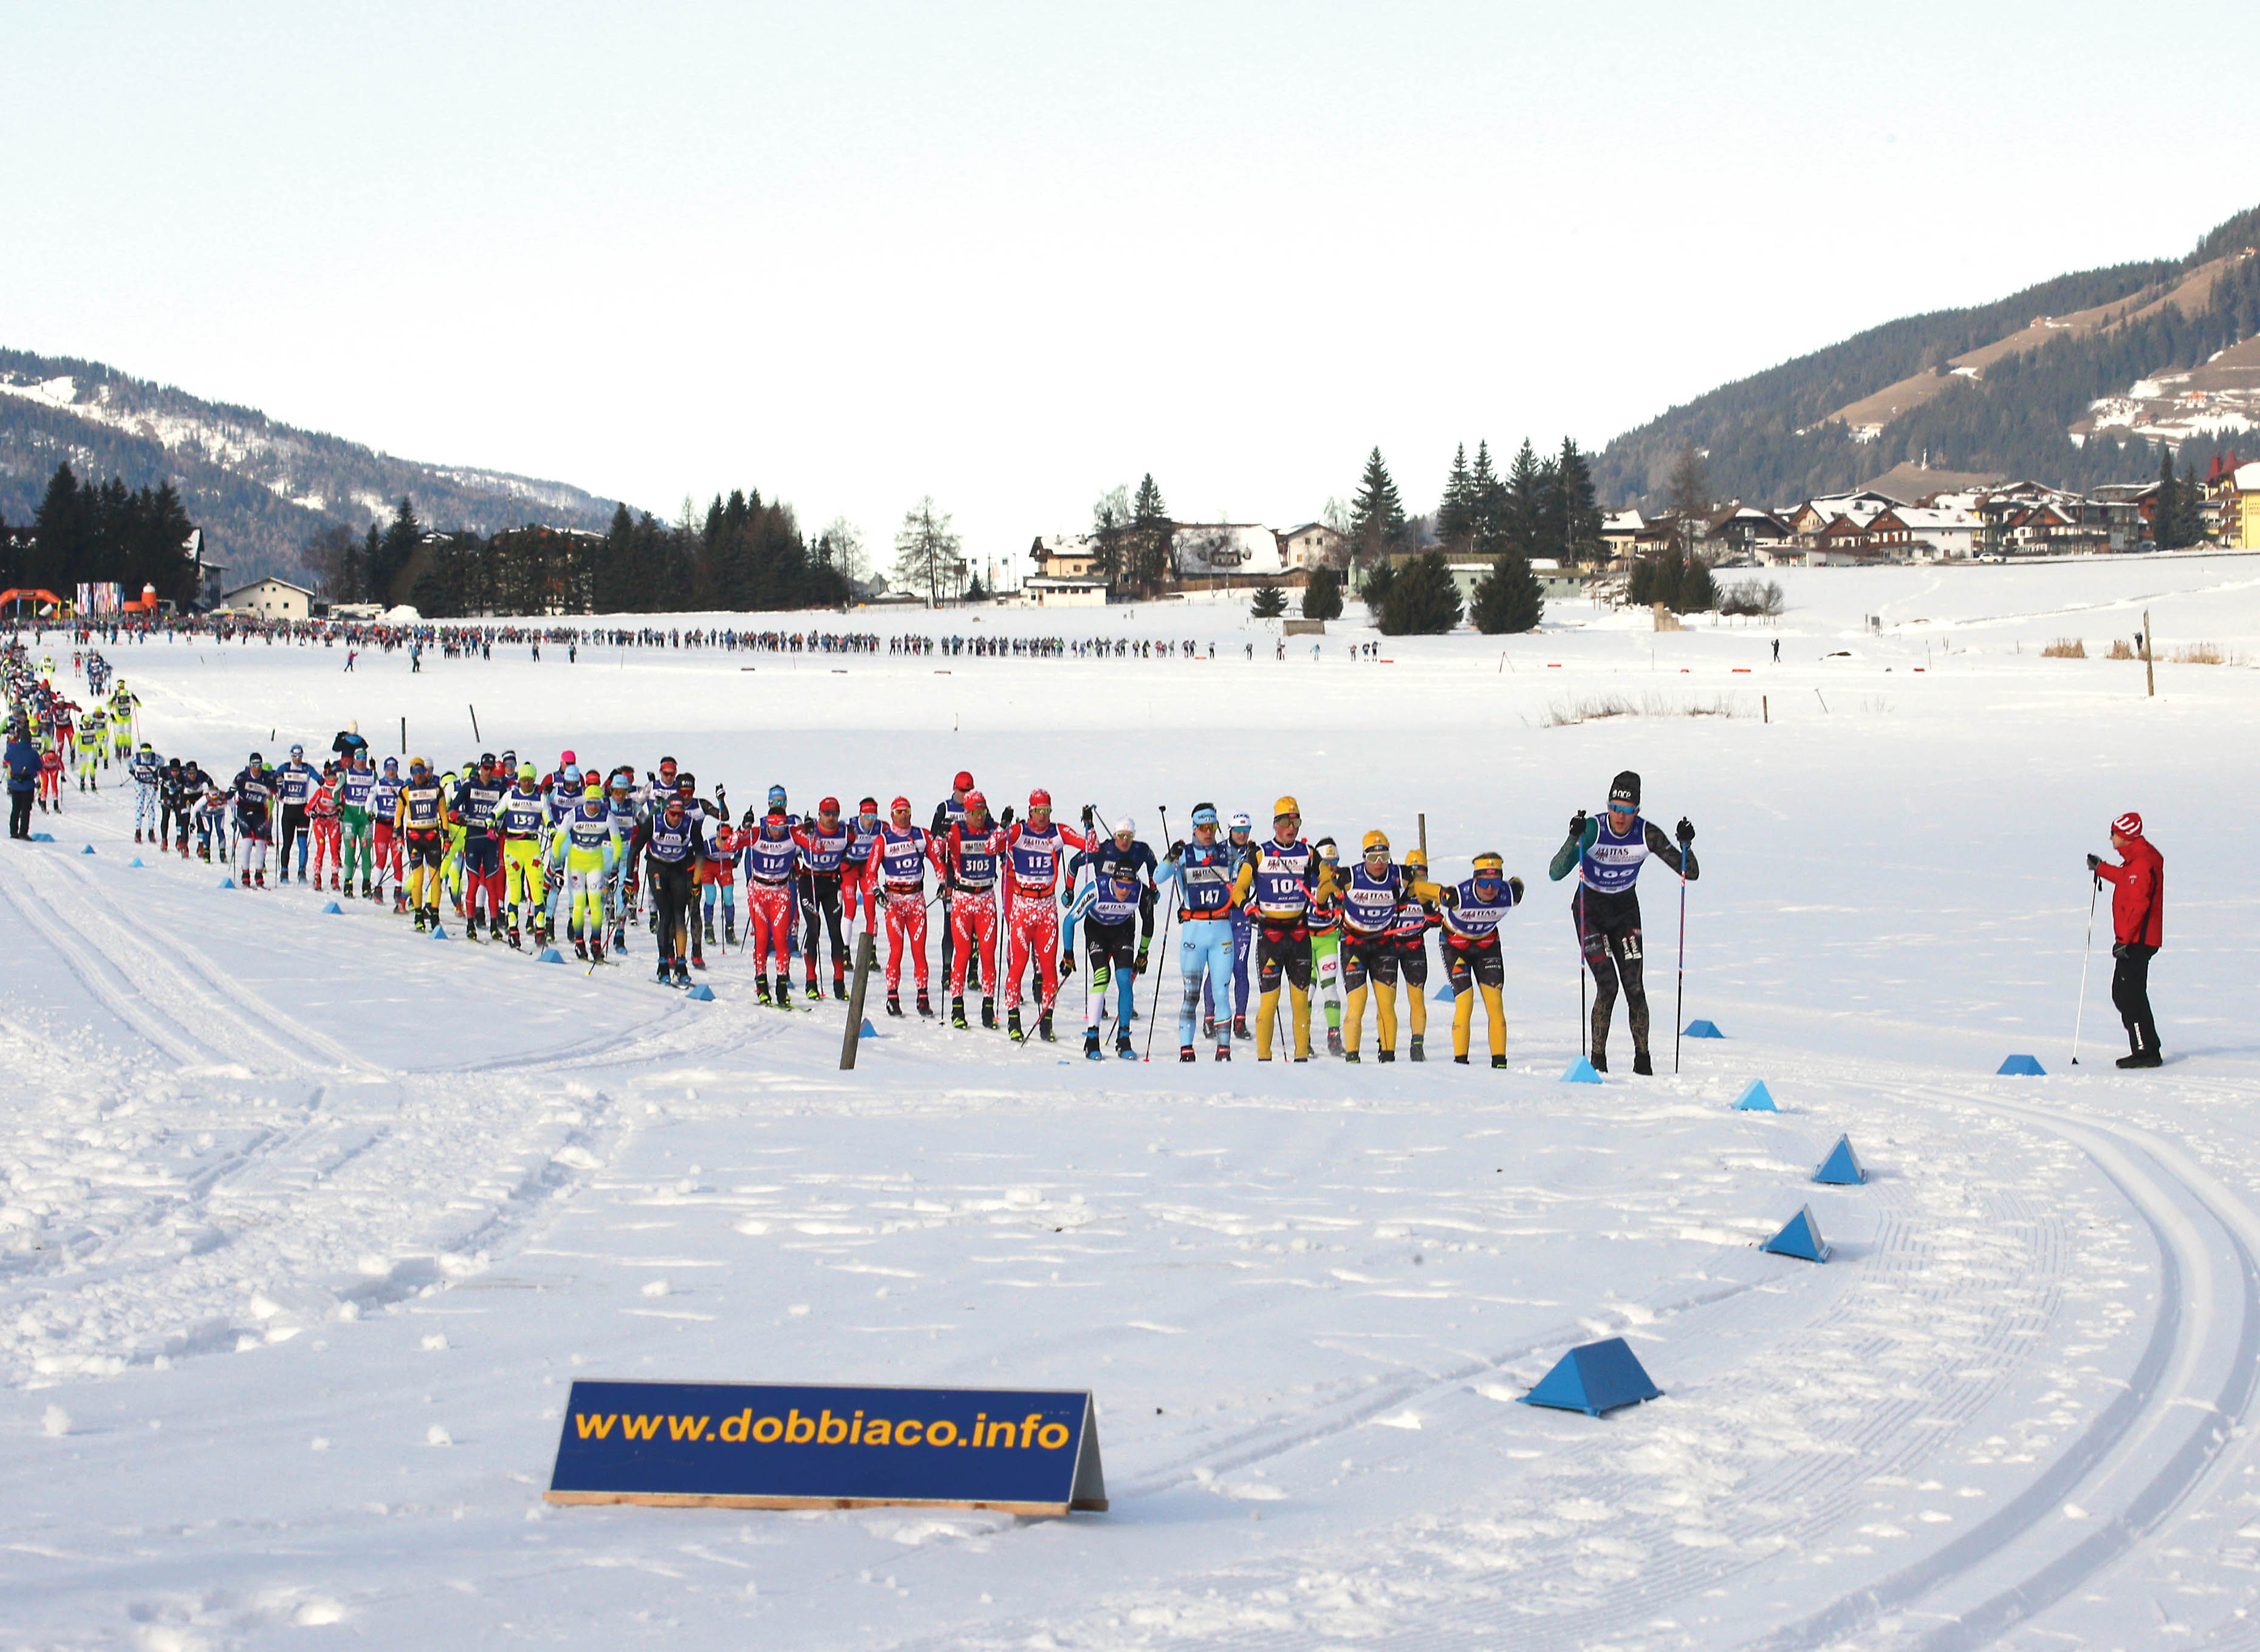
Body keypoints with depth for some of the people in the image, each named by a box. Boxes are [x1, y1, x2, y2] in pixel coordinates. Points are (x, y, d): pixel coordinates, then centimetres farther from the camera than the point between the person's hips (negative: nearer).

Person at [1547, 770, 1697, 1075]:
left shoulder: (1648, 835, -15)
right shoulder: (1592, 830, -21)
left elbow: (1690, 874, -12)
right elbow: (1556, 873, -28)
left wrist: (1686, 844, -30)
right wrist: (1574, 839, -41)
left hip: (1626, 912, 2)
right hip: (1590, 911, -2)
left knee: (1635, 987, -6)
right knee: (1608, 985, -15)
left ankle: (1642, 1060, 5)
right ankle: (1598, 1059, -5)